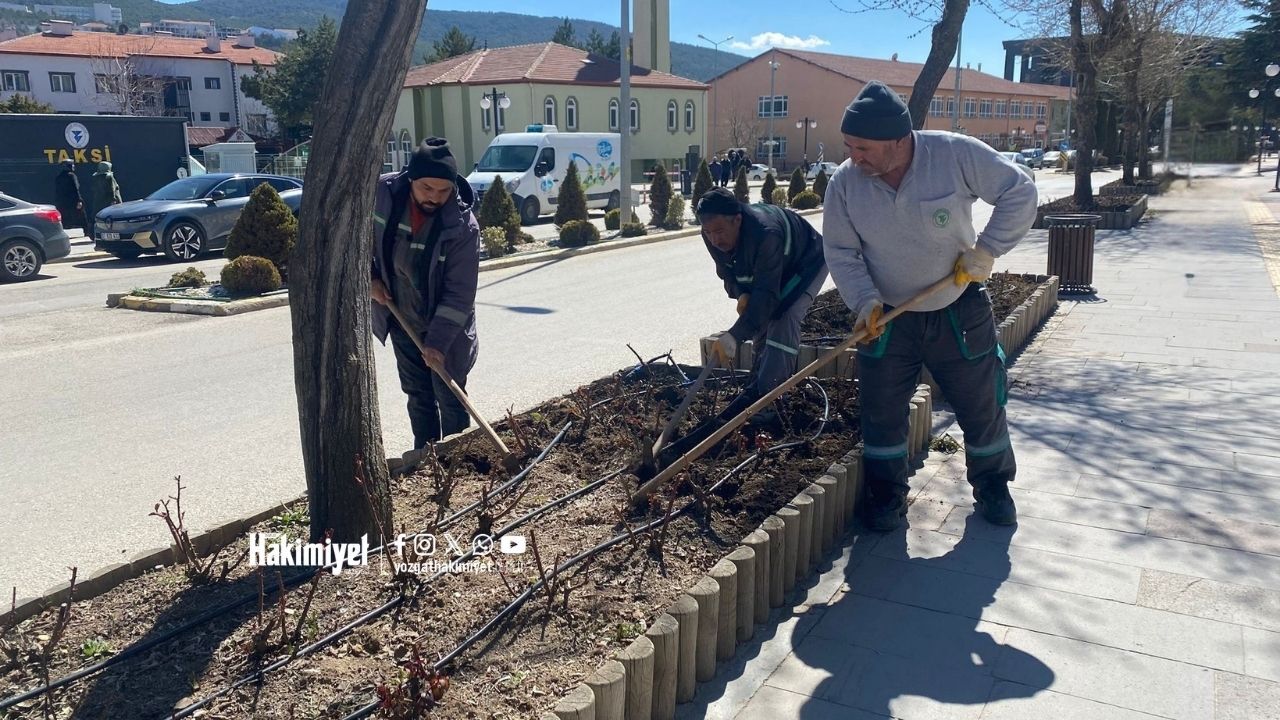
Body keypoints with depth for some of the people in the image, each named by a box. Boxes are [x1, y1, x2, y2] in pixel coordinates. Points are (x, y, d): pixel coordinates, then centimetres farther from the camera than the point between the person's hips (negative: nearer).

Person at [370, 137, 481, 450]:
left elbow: (459, 294, -23)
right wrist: (369, 277, -7)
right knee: (418, 397, 17)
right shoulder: (381, 193, -15)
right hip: (402, 322, 4)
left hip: (445, 327, -4)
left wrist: (438, 341, -27)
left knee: (450, 401, 3)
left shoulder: (463, 226, -25)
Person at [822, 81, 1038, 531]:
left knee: (981, 407, 12)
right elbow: (841, 251, -6)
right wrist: (864, 300, -20)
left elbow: (1020, 193, -11)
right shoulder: (844, 182, -14)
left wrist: (988, 249, -19)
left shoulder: (956, 154, -20)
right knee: (881, 412, 5)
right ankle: (887, 496, 26)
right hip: (887, 318, 1)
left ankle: (993, 488, 36)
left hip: (960, 312, -1)